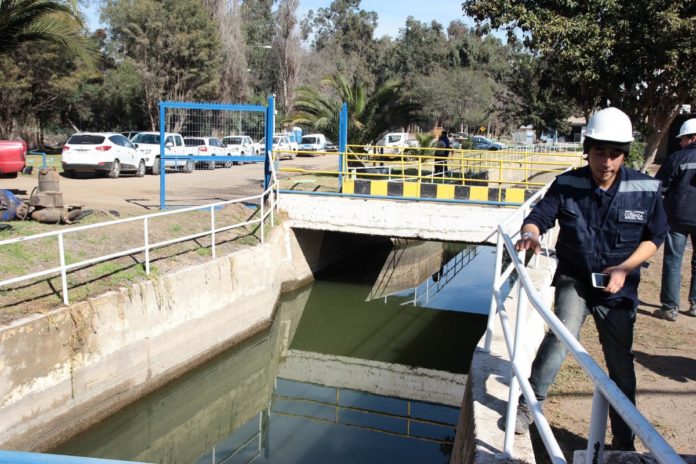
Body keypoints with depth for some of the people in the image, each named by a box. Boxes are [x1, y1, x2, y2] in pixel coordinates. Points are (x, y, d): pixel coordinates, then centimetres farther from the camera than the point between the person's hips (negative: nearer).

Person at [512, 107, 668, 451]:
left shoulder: (646, 189, -11)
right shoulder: (567, 184, -11)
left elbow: (655, 236, 0)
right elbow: (539, 217, -12)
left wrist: (624, 269, -14)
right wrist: (530, 233, -37)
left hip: (618, 288, 2)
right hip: (574, 278, -1)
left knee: (621, 366, 11)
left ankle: (624, 442, 30)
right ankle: (528, 404, -13)